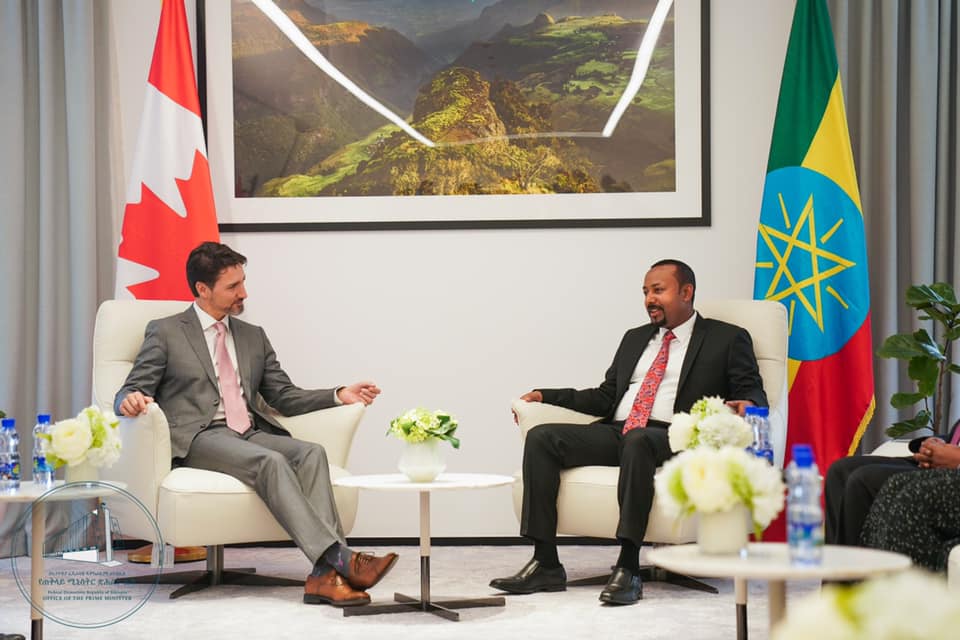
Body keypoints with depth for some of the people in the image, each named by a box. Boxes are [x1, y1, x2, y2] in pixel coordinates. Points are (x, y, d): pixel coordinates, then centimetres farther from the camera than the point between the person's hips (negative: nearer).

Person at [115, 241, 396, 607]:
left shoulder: (254, 337, 23)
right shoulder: (165, 332, 9)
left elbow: (284, 398, 21)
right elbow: (129, 393, 3)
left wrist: (340, 396, 5)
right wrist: (131, 400, -23)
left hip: (250, 435, 5)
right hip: (198, 437, -5)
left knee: (311, 453, -26)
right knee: (271, 462, -34)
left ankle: (325, 575, -40)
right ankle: (339, 559, -45)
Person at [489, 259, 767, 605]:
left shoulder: (727, 339, 11)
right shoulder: (635, 338, 27)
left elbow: (753, 393, 2)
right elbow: (606, 397, 25)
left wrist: (746, 405, -23)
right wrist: (545, 395, 15)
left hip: (672, 440, -6)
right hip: (615, 432, 6)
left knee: (637, 440, -41)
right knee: (541, 437, -17)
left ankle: (628, 569, -40)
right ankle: (545, 564, -20)